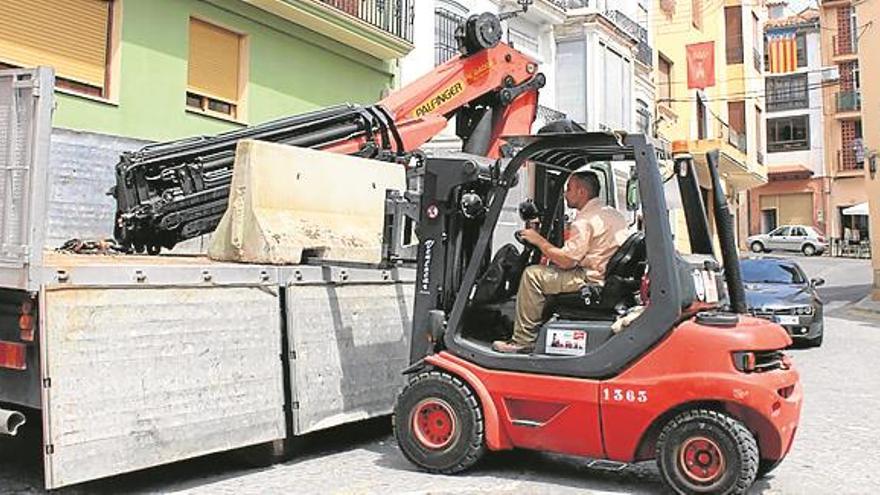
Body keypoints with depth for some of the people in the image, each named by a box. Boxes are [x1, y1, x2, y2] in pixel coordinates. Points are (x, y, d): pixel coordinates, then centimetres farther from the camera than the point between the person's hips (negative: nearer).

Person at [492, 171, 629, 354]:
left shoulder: (585, 220, -16)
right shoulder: (613, 213, 15)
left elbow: (566, 261, -18)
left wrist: (538, 240, -4)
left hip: (594, 280, -10)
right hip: (611, 278, 10)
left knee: (532, 274, -9)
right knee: (550, 269, 25)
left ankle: (523, 341, -5)